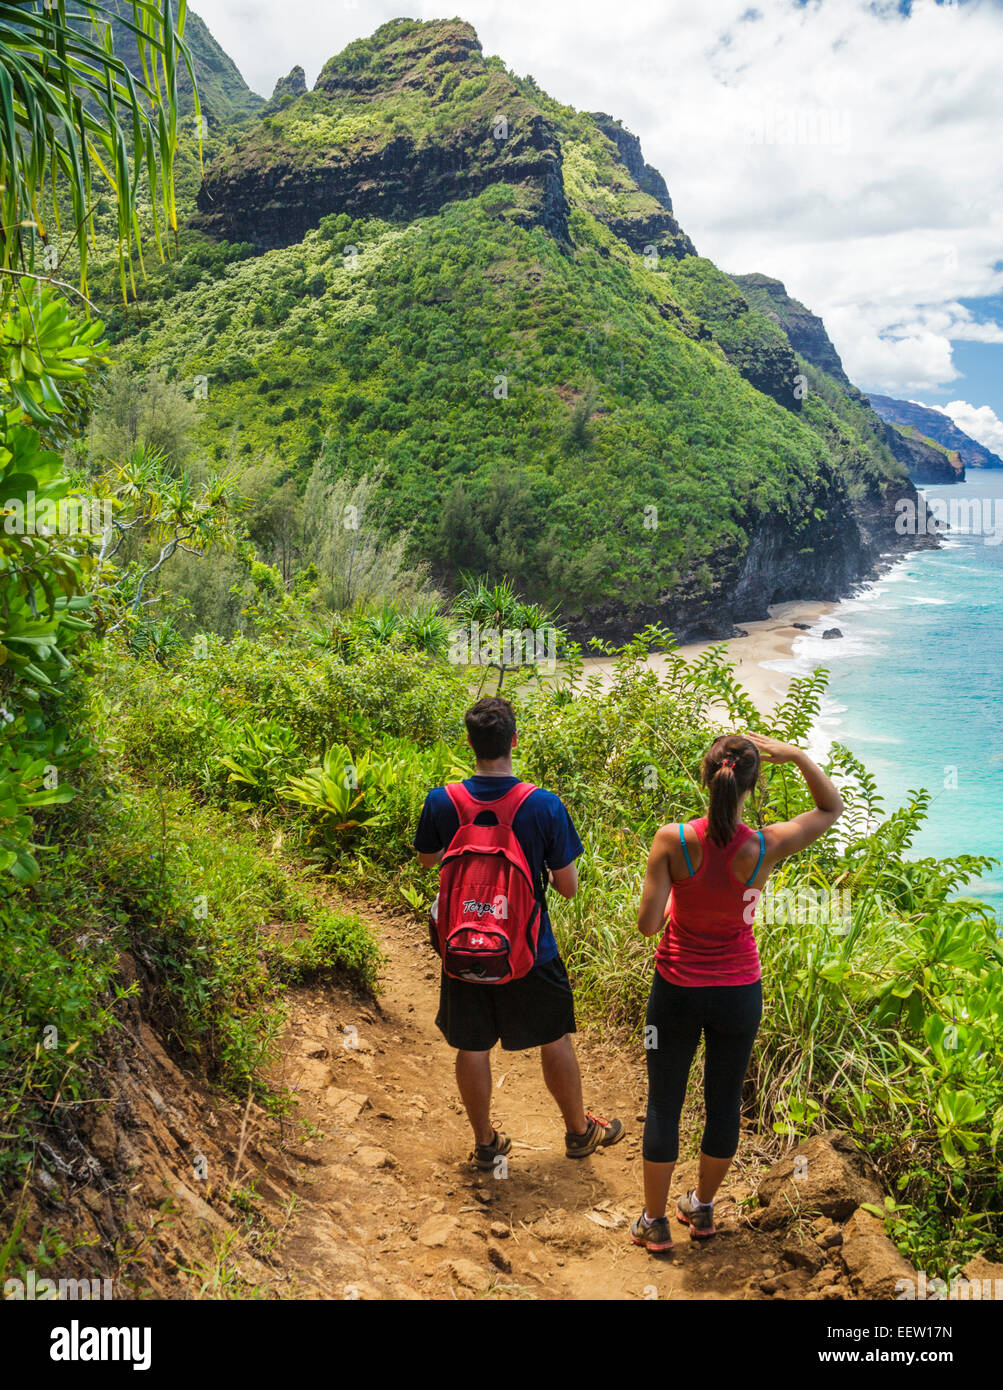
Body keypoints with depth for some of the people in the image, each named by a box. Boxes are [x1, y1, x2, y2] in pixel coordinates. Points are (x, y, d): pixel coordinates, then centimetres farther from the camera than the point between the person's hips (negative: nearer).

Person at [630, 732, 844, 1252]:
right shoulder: (764, 848, -19)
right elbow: (832, 808, -1)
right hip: (739, 991, 1)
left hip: (678, 989, -1)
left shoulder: (673, 841, -22)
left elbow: (647, 924, -18)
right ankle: (703, 1209, 40)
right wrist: (798, 756, -10)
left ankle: (654, 1223, 29)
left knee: (663, 1104, 15)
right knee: (724, 1102, 21)